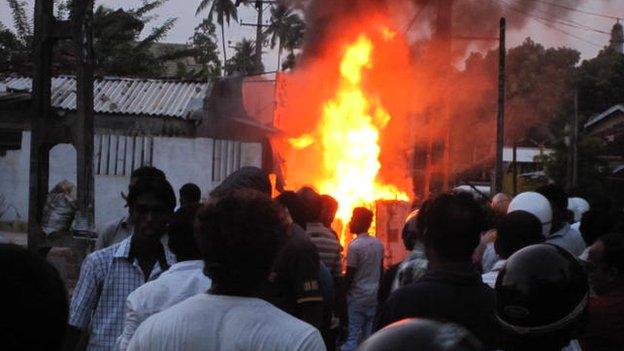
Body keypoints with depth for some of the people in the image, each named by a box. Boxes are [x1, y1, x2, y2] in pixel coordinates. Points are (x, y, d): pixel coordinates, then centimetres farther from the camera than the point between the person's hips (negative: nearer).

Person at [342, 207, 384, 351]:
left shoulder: (354, 245, -15)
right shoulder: (378, 244, 5)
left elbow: (349, 275, -13)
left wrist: (344, 292, -2)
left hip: (358, 296, -6)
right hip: (374, 296, 6)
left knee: (353, 335, -6)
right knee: (369, 335, 11)